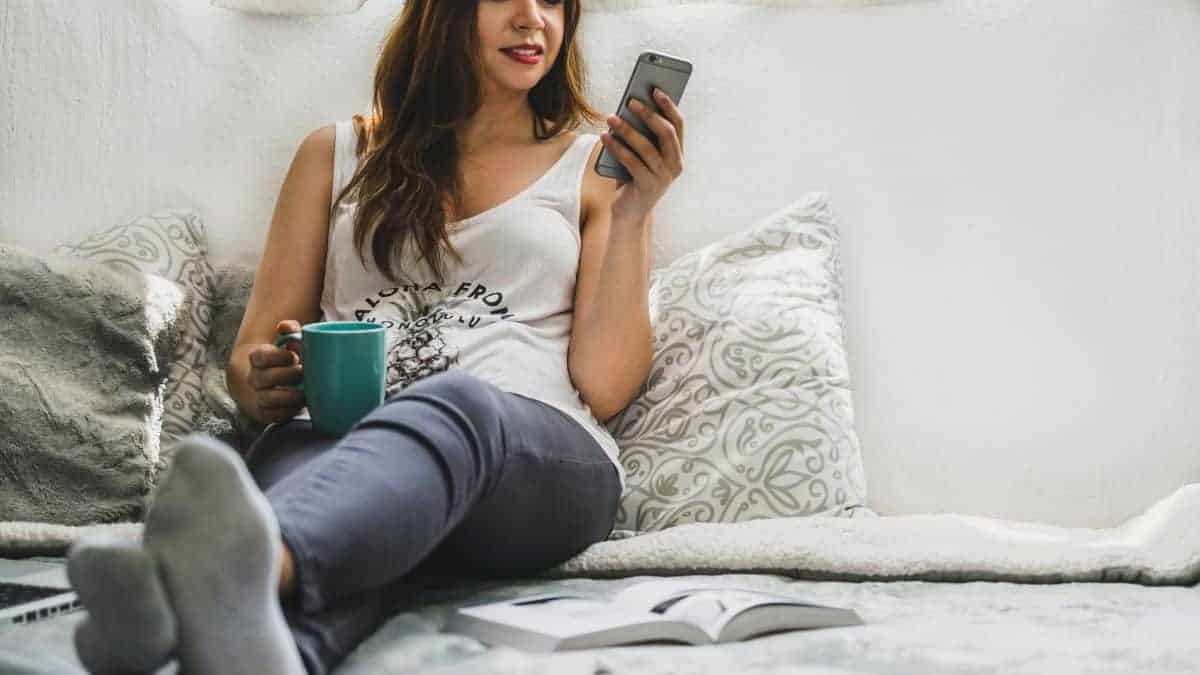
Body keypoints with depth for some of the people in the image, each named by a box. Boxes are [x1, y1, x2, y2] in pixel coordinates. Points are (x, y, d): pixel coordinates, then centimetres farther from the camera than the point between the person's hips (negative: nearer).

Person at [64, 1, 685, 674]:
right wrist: (263, 387, -4)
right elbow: (252, 356, 20)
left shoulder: (594, 167, 19)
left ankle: (259, 564, -68)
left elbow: (605, 389, 7)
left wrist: (632, 215, -3)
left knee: (455, 403, -39)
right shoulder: (338, 153, 24)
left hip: (541, 455, -2)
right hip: (340, 436, 2)